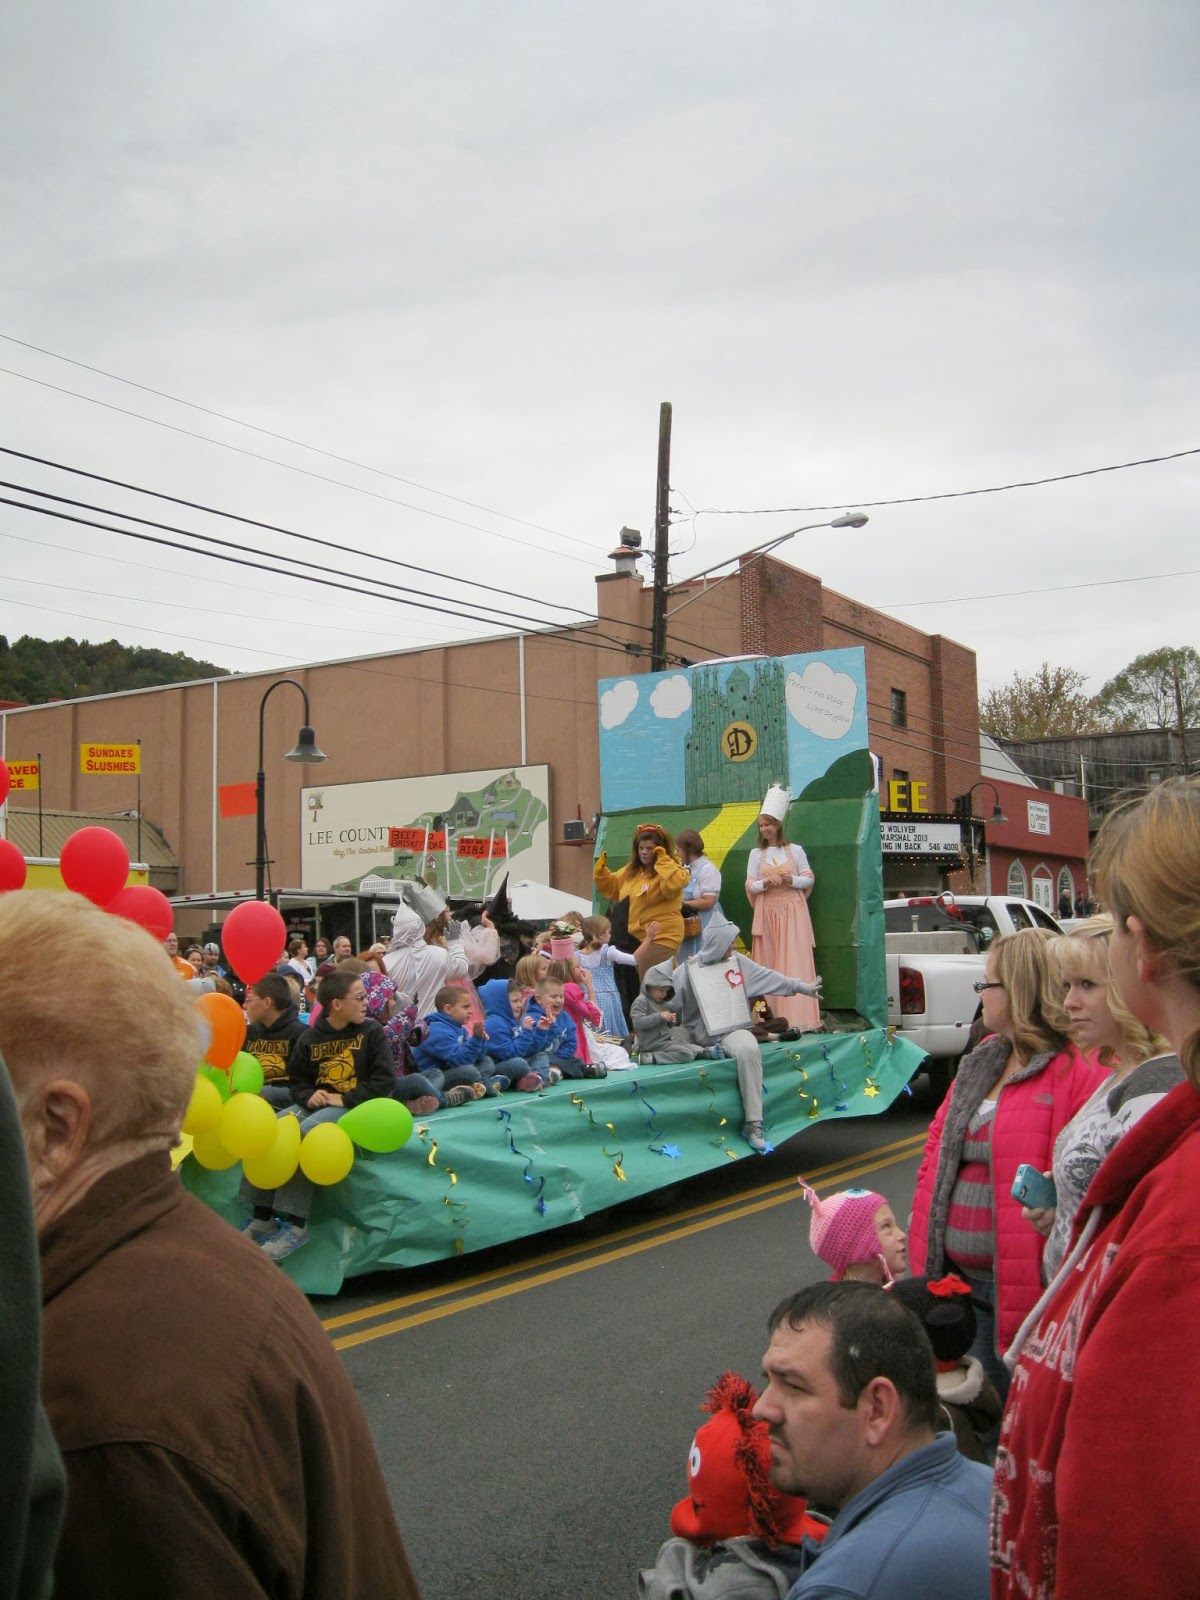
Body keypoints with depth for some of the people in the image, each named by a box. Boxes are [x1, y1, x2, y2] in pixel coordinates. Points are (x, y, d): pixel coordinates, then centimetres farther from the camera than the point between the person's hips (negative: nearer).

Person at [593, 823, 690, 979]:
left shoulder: (670, 870, -11)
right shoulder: (631, 870, 12)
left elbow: (674, 885, -34)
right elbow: (610, 887, 24)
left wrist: (662, 860, -25)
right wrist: (601, 869, 8)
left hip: (660, 936, -9)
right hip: (633, 935, 9)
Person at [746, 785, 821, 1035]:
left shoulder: (795, 851, 5)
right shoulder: (756, 854, 9)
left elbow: (809, 879, 6)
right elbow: (750, 886, 5)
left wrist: (792, 880, -13)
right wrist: (765, 883, -14)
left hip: (793, 913, -1)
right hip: (767, 913, 1)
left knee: (796, 963, -6)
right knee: (769, 964, -1)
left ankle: (798, 1017, -6)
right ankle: (772, 1018, 1)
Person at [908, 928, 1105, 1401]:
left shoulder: (1081, 1072, -16)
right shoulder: (981, 1062, 13)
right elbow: (939, 1145, 16)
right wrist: (924, 1246, 9)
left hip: (1028, 1288, -8)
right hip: (963, 1281, 8)